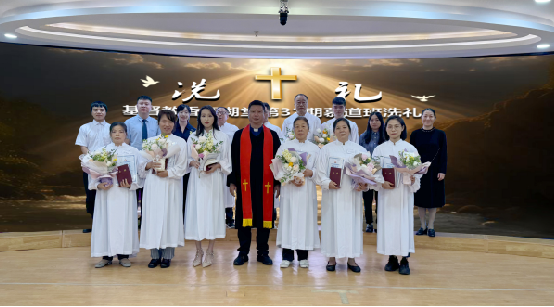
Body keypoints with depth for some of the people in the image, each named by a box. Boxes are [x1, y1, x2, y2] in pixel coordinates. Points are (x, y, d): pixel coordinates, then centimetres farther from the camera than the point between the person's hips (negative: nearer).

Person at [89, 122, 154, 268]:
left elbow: (141, 168, 0)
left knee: (125, 221, 1)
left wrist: (130, 185, -15)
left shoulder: (133, 152, 6)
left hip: (125, 193, 0)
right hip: (106, 193, 1)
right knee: (106, 221, 2)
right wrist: (99, 185, -11)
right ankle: (106, 256, 11)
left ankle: (124, 255, 10)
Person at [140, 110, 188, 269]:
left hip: (171, 185, -2)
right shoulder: (149, 141, 13)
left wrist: (167, 172, -13)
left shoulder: (180, 142, 6)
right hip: (152, 185, 2)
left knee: (169, 216, -2)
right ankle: (155, 255, 10)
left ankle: (167, 255, 7)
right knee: (152, 216, 1)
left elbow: (181, 167, 1)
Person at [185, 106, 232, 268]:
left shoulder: (222, 137, 6)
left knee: (213, 211, -2)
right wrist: (192, 162, -10)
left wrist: (216, 166, -13)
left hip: (214, 179, -1)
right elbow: (187, 159, 11)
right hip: (197, 179, 2)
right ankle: (198, 251, 12)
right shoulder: (193, 137, 11)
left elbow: (227, 161, 5)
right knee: (196, 211, -1)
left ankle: (210, 252, 9)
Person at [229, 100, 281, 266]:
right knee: (244, 217, 4)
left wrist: (277, 183, 2)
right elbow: (233, 159, 6)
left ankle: (263, 253, 16)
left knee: (264, 216, 5)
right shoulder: (239, 135, 8)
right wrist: (232, 182, -1)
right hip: (244, 182, 0)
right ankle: (243, 252, 14)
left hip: (266, 183, 0)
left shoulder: (273, 136, 9)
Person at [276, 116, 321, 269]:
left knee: (305, 219, 1)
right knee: (288, 219, -1)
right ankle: (287, 256, 7)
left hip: (307, 189, 1)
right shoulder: (285, 146, 6)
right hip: (289, 189, -1)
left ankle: (303, 256, 11)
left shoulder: (315, 148, 10)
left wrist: (310, 172, -15)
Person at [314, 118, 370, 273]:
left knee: (352, 223, 3)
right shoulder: (327, 149, 5)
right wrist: (327, 183, -16)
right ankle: (332, 258, 12)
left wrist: (365, 185, -12)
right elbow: (320, 172, 1)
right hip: (332, 193, -1)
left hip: (352, 194, 1)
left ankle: (351, 259, 14)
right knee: (332, 222, 1)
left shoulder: (359, 149, 9)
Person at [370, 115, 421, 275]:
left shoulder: (410, 148, 4)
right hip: (386, 192, 1)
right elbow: (374, 172, 3)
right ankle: (392, 258, 14)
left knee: (404, 222, -2)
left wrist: (413, 179, -16)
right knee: (387, 222, 2)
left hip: (404, 192, -1)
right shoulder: (379, 149, 5)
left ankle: (405, 260, 7)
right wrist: (381, 183, -14)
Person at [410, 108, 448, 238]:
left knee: (433, 198, 6)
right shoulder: (415, 134, 1)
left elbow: (444, 154, -1)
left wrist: (442, 171, -8)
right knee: (420, 198, 7)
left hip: (434, 171, -1)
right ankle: (423, 226, 18)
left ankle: (431, 226, 17)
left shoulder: (440, 134, 0)